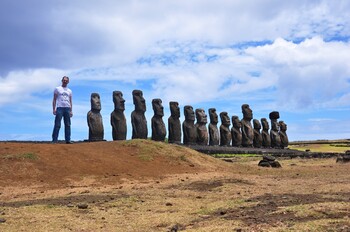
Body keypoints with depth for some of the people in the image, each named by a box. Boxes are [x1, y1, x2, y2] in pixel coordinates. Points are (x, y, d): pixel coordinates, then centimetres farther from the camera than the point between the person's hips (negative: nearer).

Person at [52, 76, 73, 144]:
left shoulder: (69, 91, 19)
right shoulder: (57, 89, 9)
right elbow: (54, 99, 5)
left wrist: (71, 111, 8)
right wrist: (54, 109, -6)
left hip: (67, 108, 4)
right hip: (60, 108, -4)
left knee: (68, 125, 2)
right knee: (57, 125, -8)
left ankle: (68, 140, 4)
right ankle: (54, 140, -8)